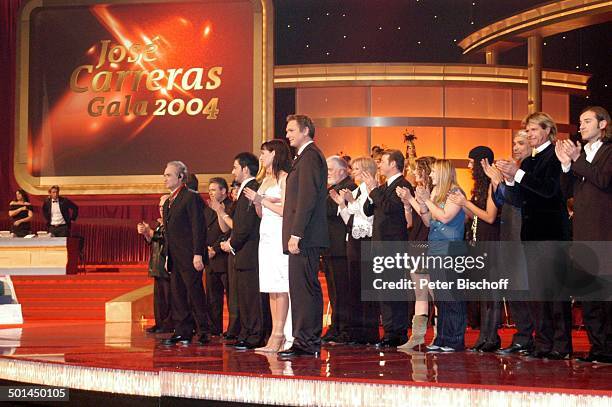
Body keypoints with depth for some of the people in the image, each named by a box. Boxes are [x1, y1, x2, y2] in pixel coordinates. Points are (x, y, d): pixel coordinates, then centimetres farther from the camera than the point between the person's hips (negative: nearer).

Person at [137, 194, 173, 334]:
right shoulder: (160, 224, 20)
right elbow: (152, 241, 21)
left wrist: (150, 232, -18)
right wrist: (145, 233, 4)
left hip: (168, 266, -10)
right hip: (158, 266, 10)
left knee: (169, 297, -7)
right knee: (158, 296, 10)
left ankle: (169, 324, -5)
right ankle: (160, 323, 14)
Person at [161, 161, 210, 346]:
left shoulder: (192, 197, -9)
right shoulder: (168, 202, 19)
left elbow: (198, 227, -14)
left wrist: (198, 254, -20)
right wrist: (167, 257, 17)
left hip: (189, 256, -9)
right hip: (175, 258, 9)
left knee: (195, 293, -6)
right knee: (178, 295, 9)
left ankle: (204, 332, 0)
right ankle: (183, 332, 14)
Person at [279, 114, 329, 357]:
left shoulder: (309, 157, -10)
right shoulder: (308, 156, 21)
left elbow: (307, 198, -18)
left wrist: (296, 234, -20)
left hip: (304, 237, -10)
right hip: (303, 237, 10)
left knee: (305, 288, -8)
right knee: (301, 289, 10)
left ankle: (307, 342, -6)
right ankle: (304, 341, 14)